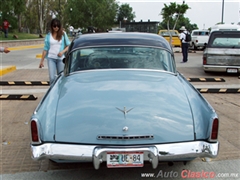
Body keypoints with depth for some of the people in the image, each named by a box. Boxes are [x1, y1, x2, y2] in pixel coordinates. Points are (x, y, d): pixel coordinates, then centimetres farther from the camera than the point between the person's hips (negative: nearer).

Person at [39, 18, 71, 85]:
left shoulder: (63, 34, 3)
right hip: (51, 58, 0)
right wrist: (42, 61, 6)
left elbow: (68, 45, 5)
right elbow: (45, 49, 7)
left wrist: (63, 51, -14)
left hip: (61, 58, 0)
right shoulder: (48, 35, 4)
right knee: (52, 78, -8)